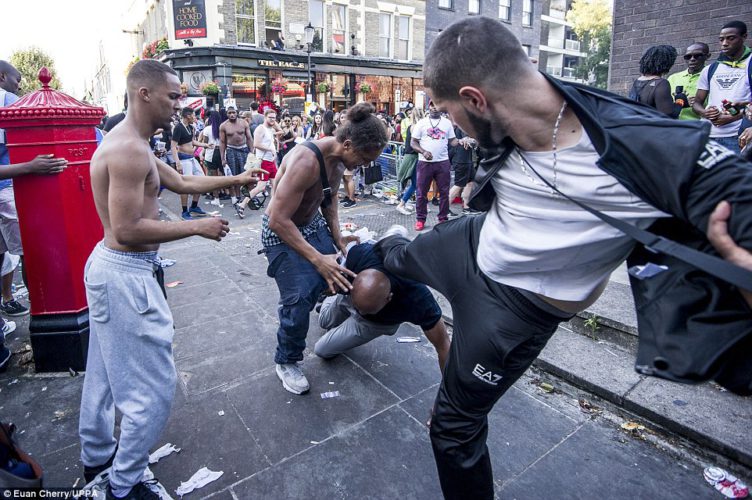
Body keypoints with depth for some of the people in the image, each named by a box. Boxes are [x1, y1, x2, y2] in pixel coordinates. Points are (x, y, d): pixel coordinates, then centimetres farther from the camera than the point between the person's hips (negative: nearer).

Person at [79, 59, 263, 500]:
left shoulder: (133, 145, 11)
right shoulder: (129, 150, -22)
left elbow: (183, 182, 19)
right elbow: (127, 230, -26)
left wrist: (235, 180, 16)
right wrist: (198, 227, -20)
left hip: (112, 267, 11)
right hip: (126, 274, -11)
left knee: (107, 370, 24)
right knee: (153, 388, 2)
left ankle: (97, 456, 45)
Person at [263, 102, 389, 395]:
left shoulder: (339, 158, -7)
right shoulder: (306, 161, -33)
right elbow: (278, 220, -33)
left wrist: (338, 238, 1)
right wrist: (318, 259, -34)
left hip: (313, 223, 8)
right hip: (281, 232, -8)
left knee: (338, 275, 6)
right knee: (299, 298, -14)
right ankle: (286, 361, 10)